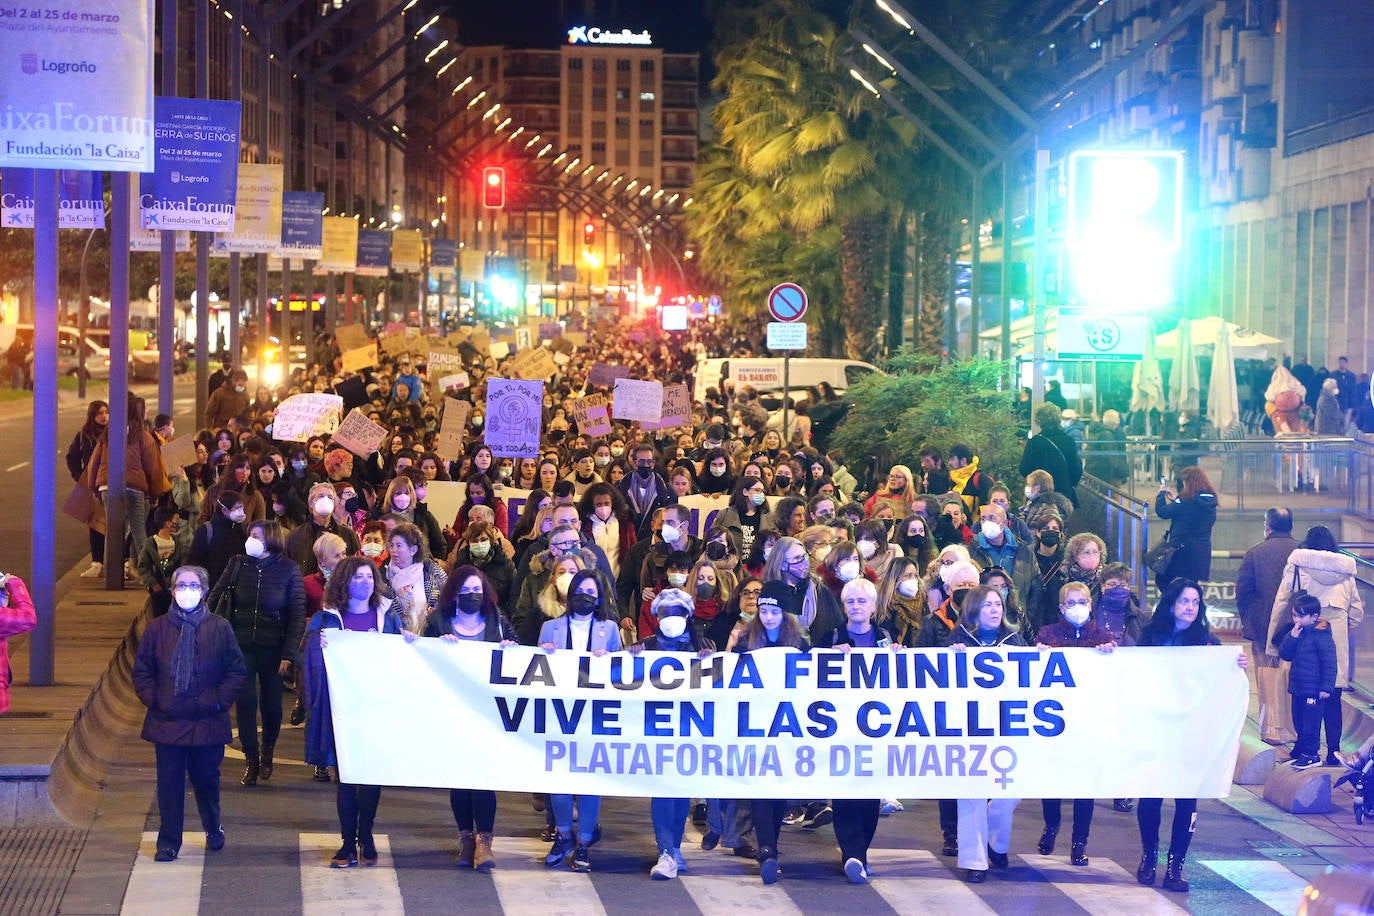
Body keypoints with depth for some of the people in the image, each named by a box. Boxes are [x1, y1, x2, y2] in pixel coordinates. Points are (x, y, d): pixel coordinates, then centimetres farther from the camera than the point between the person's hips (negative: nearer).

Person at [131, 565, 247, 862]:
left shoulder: (220, 629, -1)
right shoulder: (157, 628, 2)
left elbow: (237, 671, 3)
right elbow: (141, 671, 9)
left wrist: (218, 701, -6)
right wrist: (154, 700, -3)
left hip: (207, 721, 0)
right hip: (167, 722, 0)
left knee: (206, 779, 12)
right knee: (169, 782, 2)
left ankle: (213, 830, 36)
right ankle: (168, 843, 11)